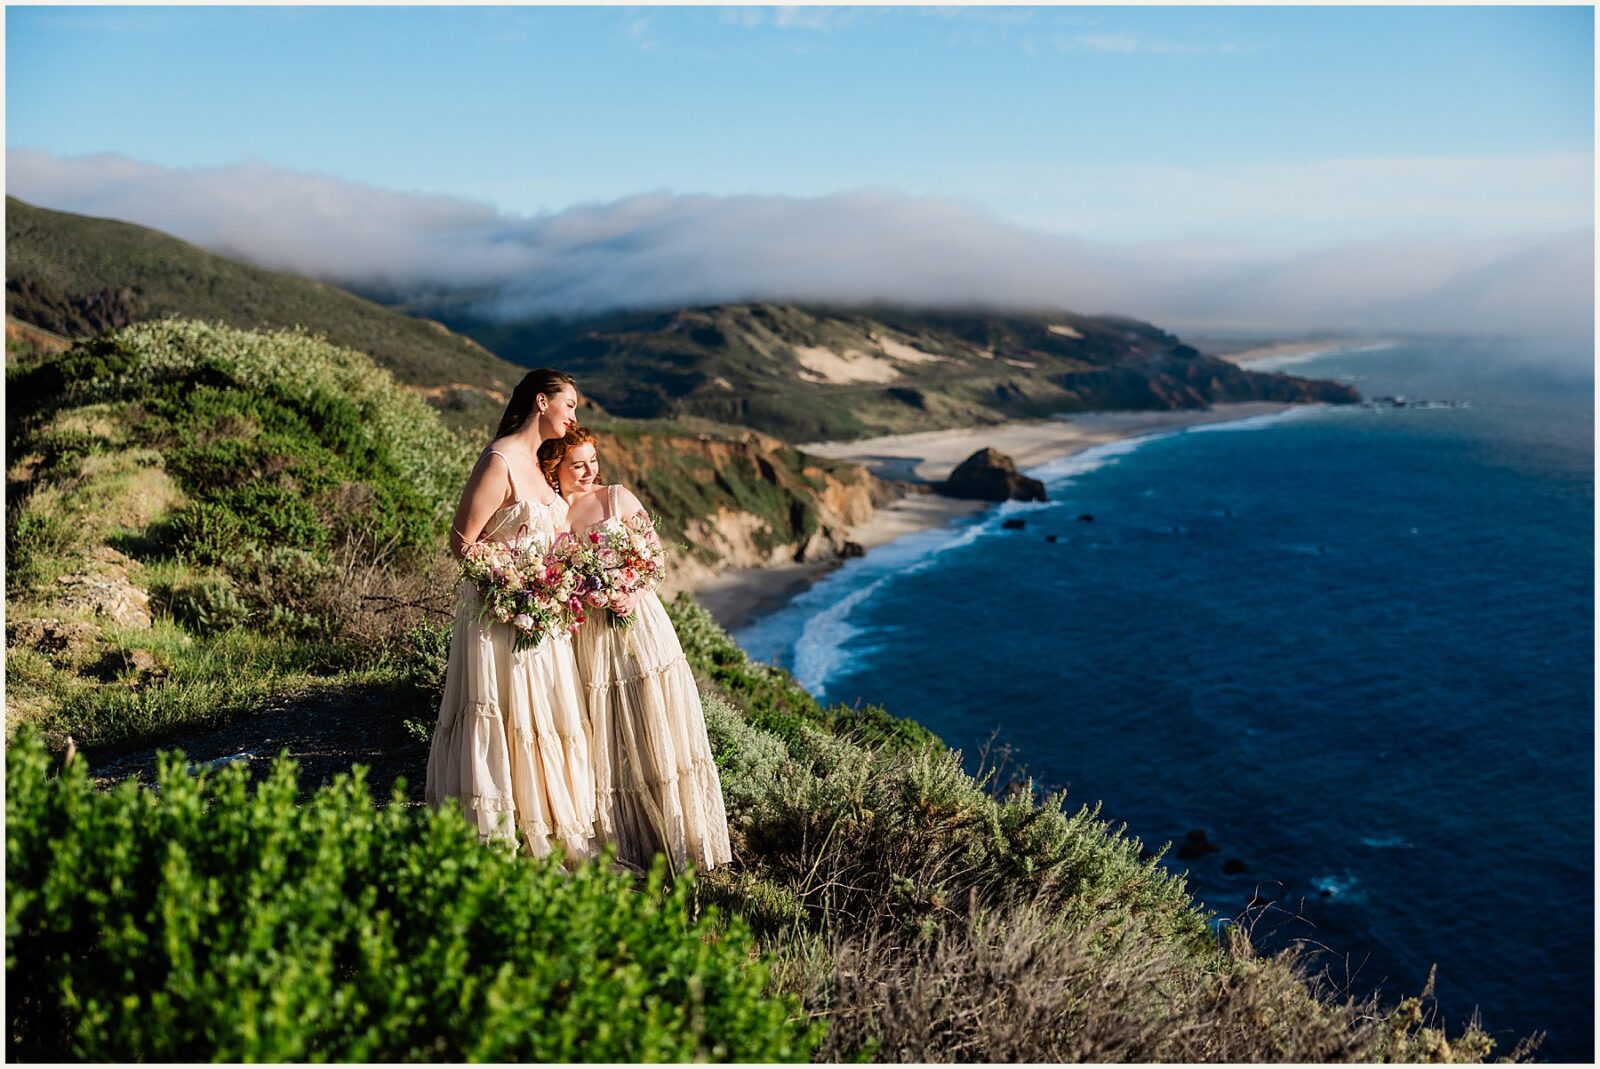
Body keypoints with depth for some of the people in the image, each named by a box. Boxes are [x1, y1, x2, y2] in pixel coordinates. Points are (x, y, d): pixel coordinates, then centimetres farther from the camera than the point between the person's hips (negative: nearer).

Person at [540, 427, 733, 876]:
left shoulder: (618, 498, 1)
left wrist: (631, 596, -15)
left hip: (637, 624, -1)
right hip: (586, 636, 1)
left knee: (654, 735, 1)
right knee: (606, 749, 4)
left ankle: (677, 844, 10)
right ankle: (625, 851, 15)